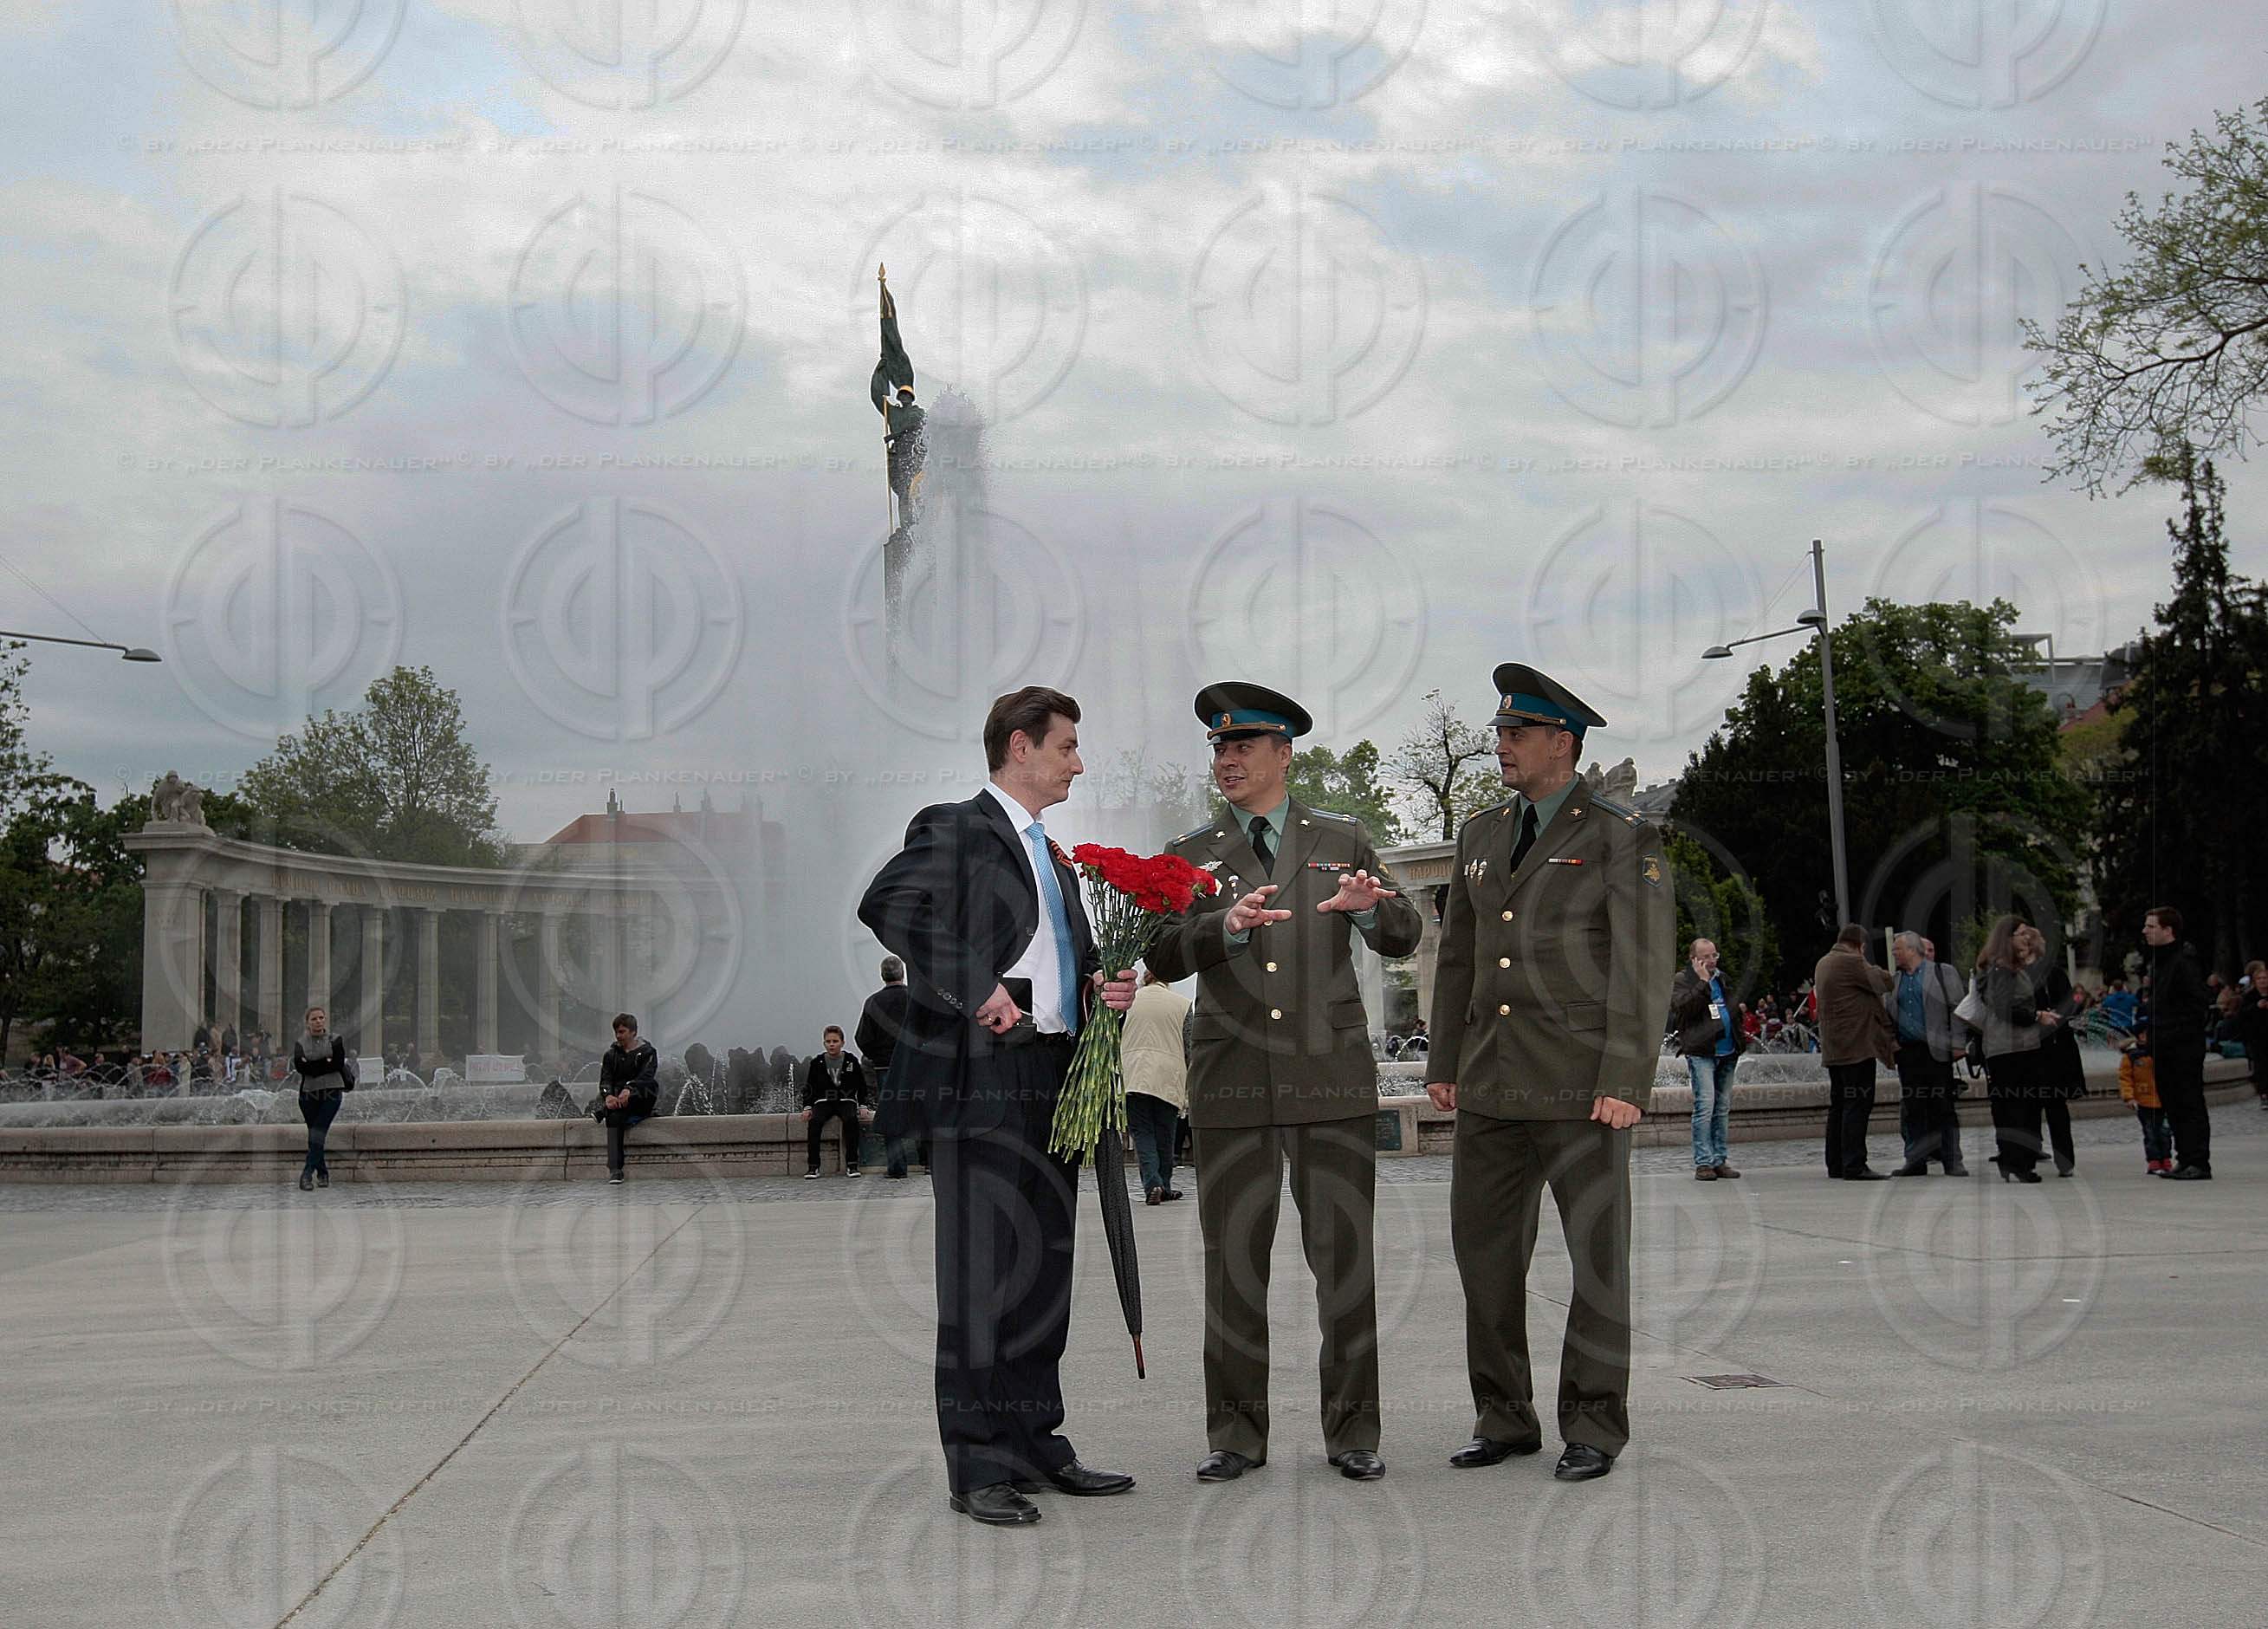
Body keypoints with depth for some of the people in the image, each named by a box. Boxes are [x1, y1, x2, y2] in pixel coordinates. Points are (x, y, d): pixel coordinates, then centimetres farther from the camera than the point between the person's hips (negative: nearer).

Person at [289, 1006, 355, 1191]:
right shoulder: (300, 1043, 9)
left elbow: (338, 1063, -9)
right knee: (314, 1135, 5)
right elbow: (299, 1066, -7)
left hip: (331, 1093, -2)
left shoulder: (336, 1040, 5)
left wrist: (312, 1067, -7)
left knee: (317, 1134, -14)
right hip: (309, 1093, 2)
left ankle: (307, 1174, -18)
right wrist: (325, 1064, -11)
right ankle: (322, 1174, 15)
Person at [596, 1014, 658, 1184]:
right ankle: (615, 1169, -44)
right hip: (616, 1096, 1)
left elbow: (646, 1076, -11)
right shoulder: (611, 1054, 18)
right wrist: (608, 1095, -21)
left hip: (641, 1101, -1)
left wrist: (629, 1089, -32)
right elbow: (605, 1080, 4)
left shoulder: (647, 1051, 7)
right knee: (614, 1116, -34)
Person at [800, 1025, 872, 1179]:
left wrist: (863, 1106, -2)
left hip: (846, 1101, -1)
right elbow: (809, 1088, 11)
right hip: (823, 1101, 1)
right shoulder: (817, 1063, 6)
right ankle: (812, 1166, -29)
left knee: (851, 1119, -34)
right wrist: (807, 1107, -3)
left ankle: (852, 1164, -29)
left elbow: (861, 1086, 10)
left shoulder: (851, 1061, 5)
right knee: (814, 1121, -31)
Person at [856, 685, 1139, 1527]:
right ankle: (977, 1465, -1)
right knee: (981, 1270, -6)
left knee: (1045, 1266, 13)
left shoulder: (1055, 857, 22)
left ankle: (1034, 1442, 22)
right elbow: (886, 905, -21)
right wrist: (974, 990, -24)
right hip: (982, 1077, -9)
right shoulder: (955, 830, -5)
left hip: (1052, 1079, 9)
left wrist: (1105, 987, 8)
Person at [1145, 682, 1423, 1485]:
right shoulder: (1190, 854, 10)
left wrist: (1367, 908, -15)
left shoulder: (1342, 840, 12)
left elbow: (1404, 937, 8)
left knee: (1344, 1255, 1)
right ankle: (1236, 1435, 12)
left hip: (1334, 1079, 0)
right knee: (1234, 1261, 3)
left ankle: (1352, 1433, 10)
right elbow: (1162, 955, -3)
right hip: (1232, 1086, 0)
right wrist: (1227, 926, -22)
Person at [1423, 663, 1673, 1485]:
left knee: (1598, 1251, 2)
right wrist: (1444, 1064, 13)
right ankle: (1503, 1419, 18)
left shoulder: (1623, 838, -2)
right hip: (1491, 1084, 6)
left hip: (1581, 1083, -6)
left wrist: (1626, 1081, -13)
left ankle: (1593, 1427, 12)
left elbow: (1645, 967, -7)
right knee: (1484, 1248, 6)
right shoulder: (1480, 836, 16)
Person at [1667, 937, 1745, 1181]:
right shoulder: (1682, 979, -1)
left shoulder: (1721, 978, 20)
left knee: (1723, 1108, 8)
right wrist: (1703, 983, -17)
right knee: (1705, 1106, -13)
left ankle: (1718, 1161, 13)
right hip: (1701, 1052, -7)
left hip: (1727, 1052, 7)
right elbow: (1680, 1007, -19)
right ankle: (1703, 1163, -11)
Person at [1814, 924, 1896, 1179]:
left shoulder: (1823, 963, 17)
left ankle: (1835, 1164, 15)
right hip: (1857, 1044, -10)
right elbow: (1885, 982, -10)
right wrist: (1877, 970, 13)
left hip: (1833, 1048, 10)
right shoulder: (1851, 962, -13)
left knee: (1839, 1105, 13)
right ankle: (1854, 1165, -13)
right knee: (1858, 1104, -9)